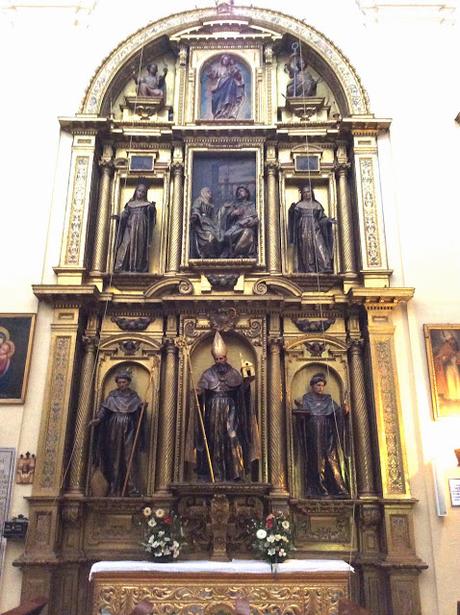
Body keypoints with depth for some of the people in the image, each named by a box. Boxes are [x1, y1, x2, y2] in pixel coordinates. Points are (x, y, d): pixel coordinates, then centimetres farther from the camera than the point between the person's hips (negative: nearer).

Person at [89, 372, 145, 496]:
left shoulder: (133, 396, 10)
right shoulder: (112, 395, 8)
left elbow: (139, 412, 5)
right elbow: (104, 409, 0)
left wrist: (143, 407, -17)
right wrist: (98, 419, -18)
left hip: (129, 430, -1)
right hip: (114, 429, 1)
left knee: (130, 458, -7)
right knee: (114, 458, 0)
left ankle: (133, 488, -10)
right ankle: (114, 489, 3)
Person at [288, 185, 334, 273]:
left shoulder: (317, 205, 14)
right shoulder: (299, 205, 9)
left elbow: (321, 218, 13)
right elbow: (294, 217, 0)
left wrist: (328, 220, -5)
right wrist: (292, 210, -18)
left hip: (315, 230, 1)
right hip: (304, 231, -1)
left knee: (319, 248, -12)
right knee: (306, 250, -6)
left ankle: (323, 269, -17)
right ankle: (308, 270, -7)